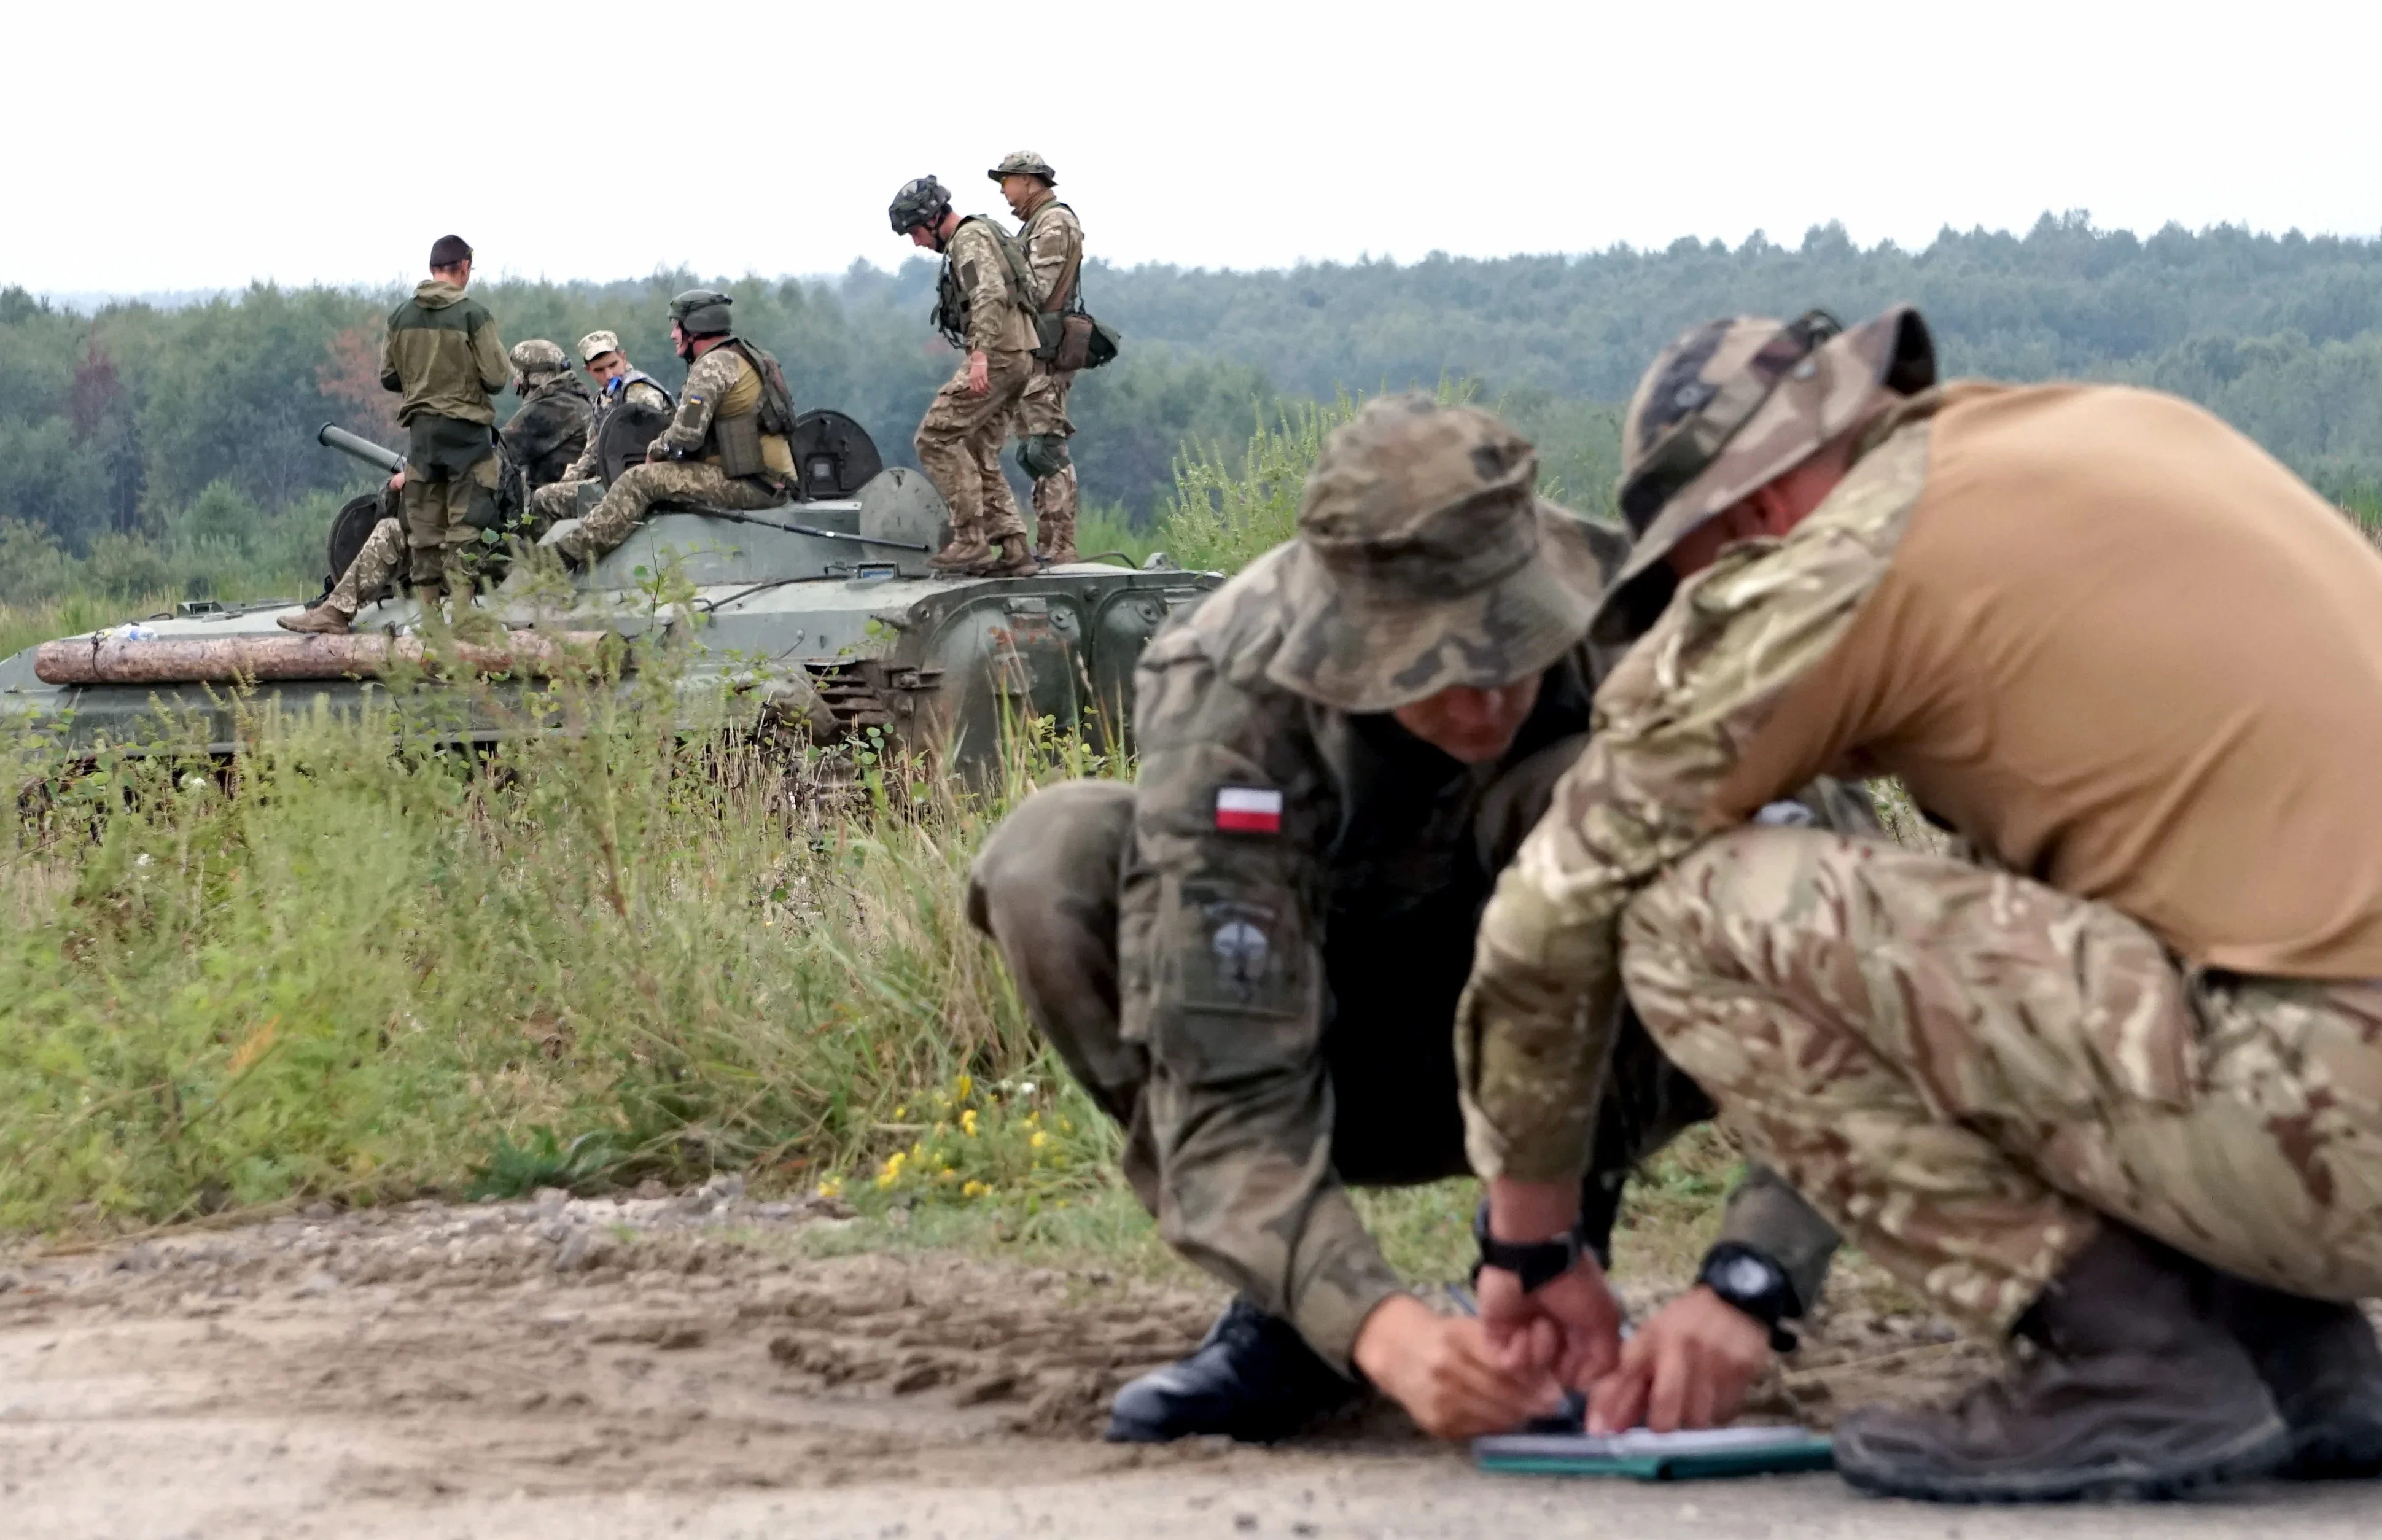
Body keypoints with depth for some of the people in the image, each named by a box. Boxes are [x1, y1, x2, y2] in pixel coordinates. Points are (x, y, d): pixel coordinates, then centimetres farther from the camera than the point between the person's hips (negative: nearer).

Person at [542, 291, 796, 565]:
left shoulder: (713, 365, -11)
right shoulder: (743, 356, 22)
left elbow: (686, 435, -19)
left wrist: (655, 450, 0)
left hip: (751, 485, -10)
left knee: (638, 481, -9)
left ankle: (575, 547, -6)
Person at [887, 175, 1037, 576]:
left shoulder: (969, 238, -9)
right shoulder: (984, 235, 24)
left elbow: (991, 294, -24)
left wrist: (980, 354, -32)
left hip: (997, 355, -11)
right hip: (1017, 357, 11)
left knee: (936, 437, -12)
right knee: (979, 455, 11)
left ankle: (971, 540, -15)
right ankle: (1013, 548, 5)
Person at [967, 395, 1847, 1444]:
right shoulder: (1227, 714, -30)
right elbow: (1230, 1098, -34)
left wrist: (1751, 1283, -47)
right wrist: (1385, 1330, -51)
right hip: (1343, 1064, 0)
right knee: (1051, 862, -27)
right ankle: (1290, 1309, -12)